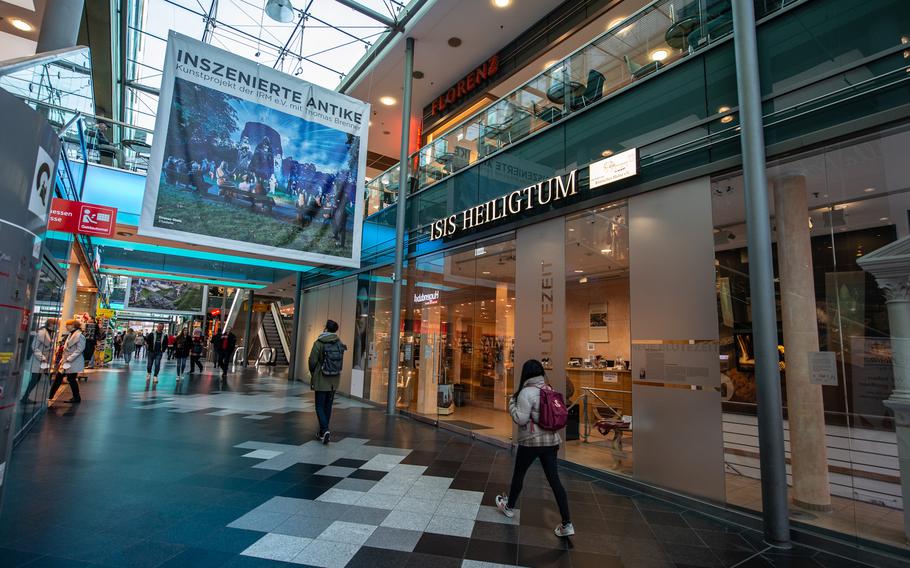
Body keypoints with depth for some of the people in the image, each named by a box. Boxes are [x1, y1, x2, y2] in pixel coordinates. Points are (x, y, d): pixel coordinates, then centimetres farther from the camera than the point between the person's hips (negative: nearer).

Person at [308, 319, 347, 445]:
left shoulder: (319, 343, -13)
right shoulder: (340, 344, 0)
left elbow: (312, 361, -11)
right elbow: (340, 362, 2)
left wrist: (313, 374, 8)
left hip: (321, 380, -5)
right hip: (334, 380, 5)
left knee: (320, 406, 3)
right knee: (328, 406, 14)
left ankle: (325, 430, -12)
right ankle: (322, 432, 23)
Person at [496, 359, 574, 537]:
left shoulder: (527, 392, -17)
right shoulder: (549, 389, 4)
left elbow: (520, 419, -17)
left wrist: (511, 402, -6)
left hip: (531, 442, -6)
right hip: (551, 440, 6)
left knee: (518, 474, 16)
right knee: (554, 479, 8)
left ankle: (509, 507, 37)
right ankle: (567, 524, 6)